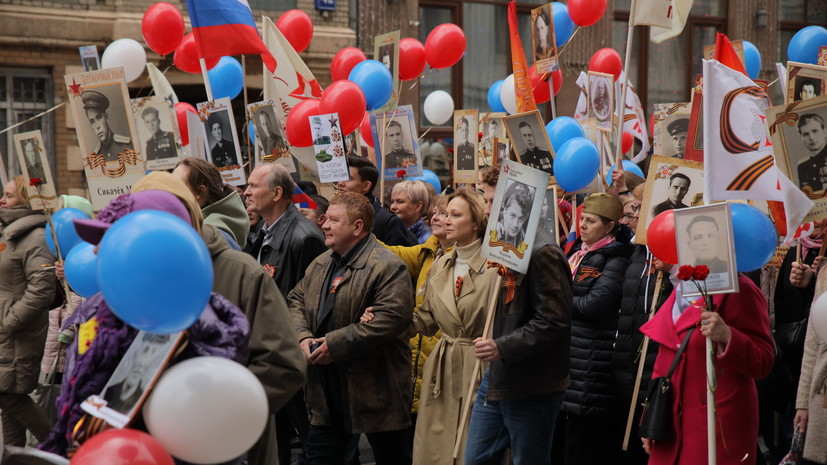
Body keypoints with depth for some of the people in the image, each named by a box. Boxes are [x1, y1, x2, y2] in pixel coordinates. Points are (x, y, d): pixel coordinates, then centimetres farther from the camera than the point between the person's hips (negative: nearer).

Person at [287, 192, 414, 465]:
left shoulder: (388, 267, -15)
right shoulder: (320, 264, 12)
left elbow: (390, 318, -25)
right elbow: (297, 300, 16)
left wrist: (335, 344, -23)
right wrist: (302, 337, -5)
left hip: (374, 387, -7)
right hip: (326, 388, 7)